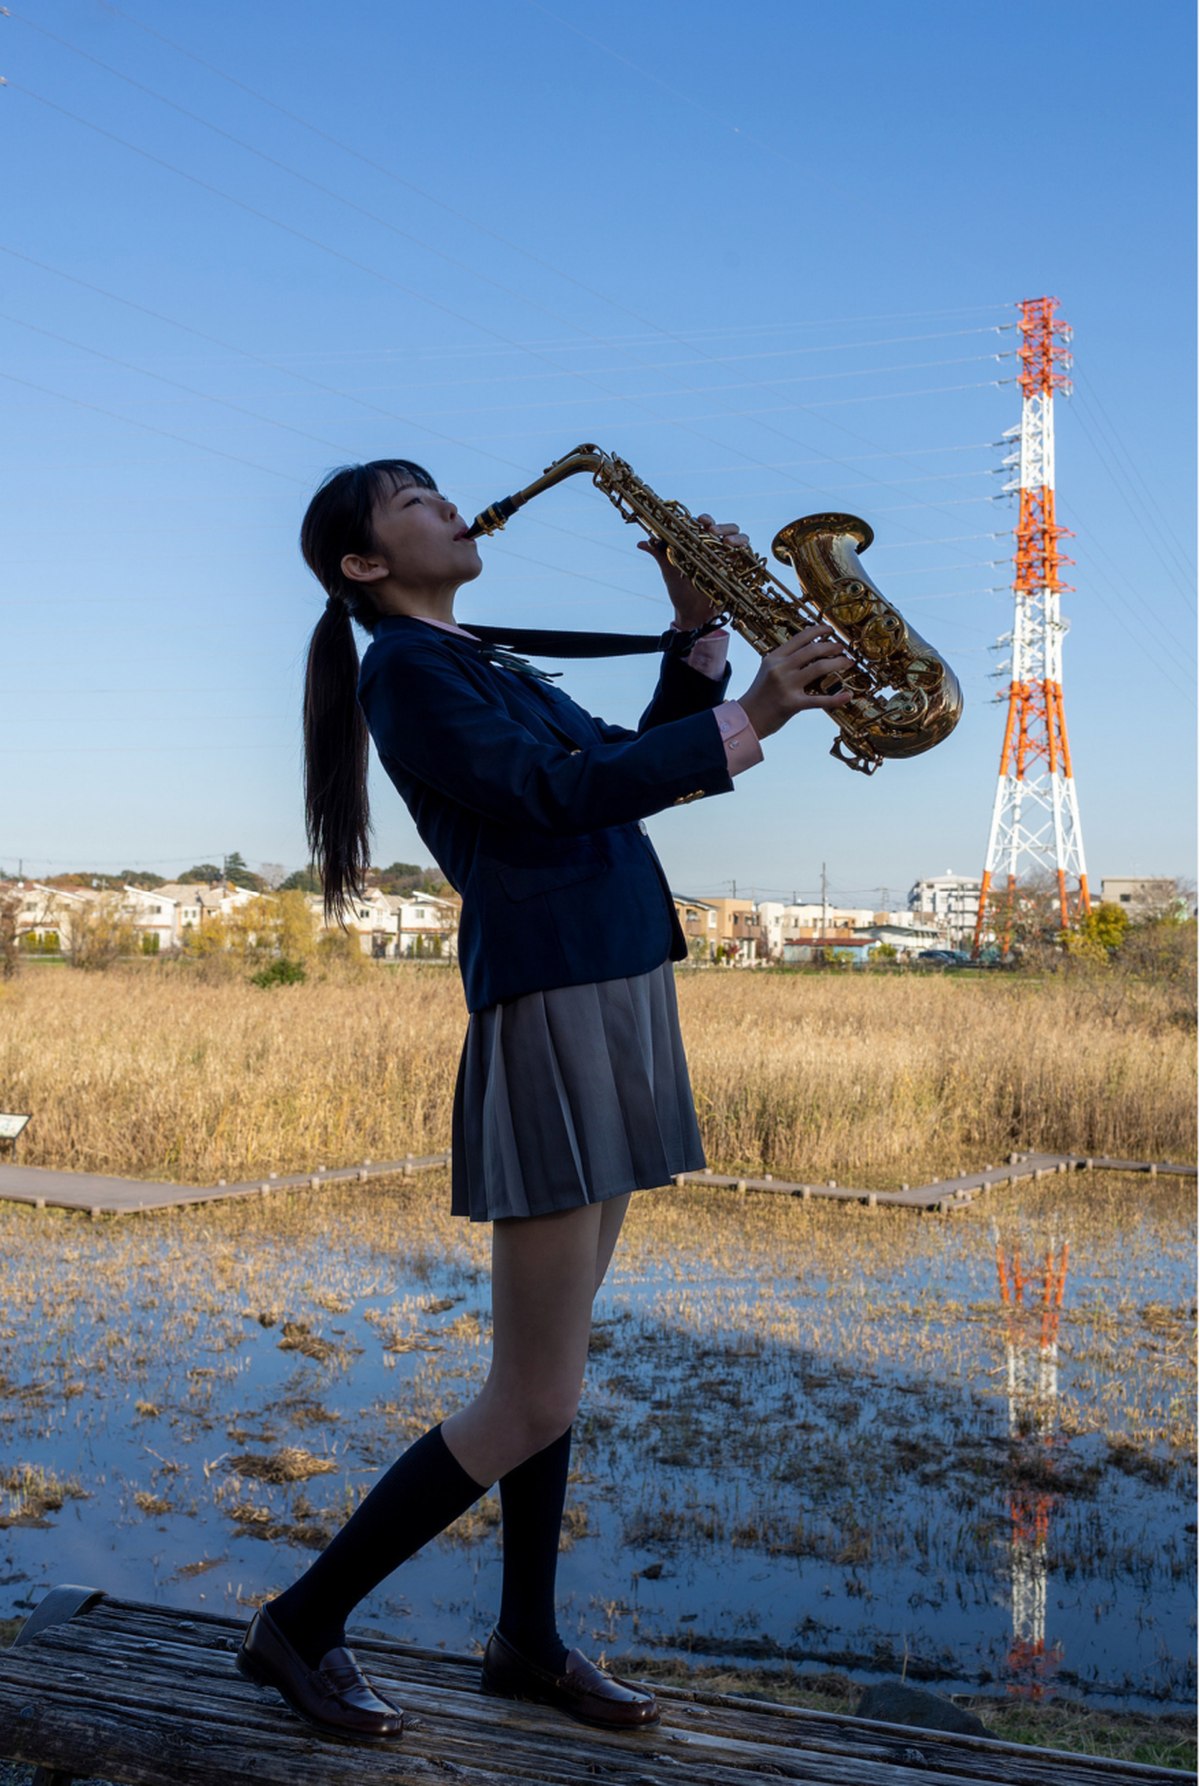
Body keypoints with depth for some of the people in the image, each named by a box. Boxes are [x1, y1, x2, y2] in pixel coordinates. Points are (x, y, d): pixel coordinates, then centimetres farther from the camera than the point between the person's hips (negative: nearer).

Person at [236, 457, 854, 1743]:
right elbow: (557, 795, -18)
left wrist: (698, 630, 10)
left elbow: (631, 768, 19)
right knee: (533, 1405, -4)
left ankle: (528, 1643, 28)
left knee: (547, 1369, 15)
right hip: (548, 1014, -9)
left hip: (614, 1001, 9)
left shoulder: (486, 667, 20)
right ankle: (300, 1627, 10)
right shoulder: (403, 666, -7)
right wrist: (745, 720, -17)